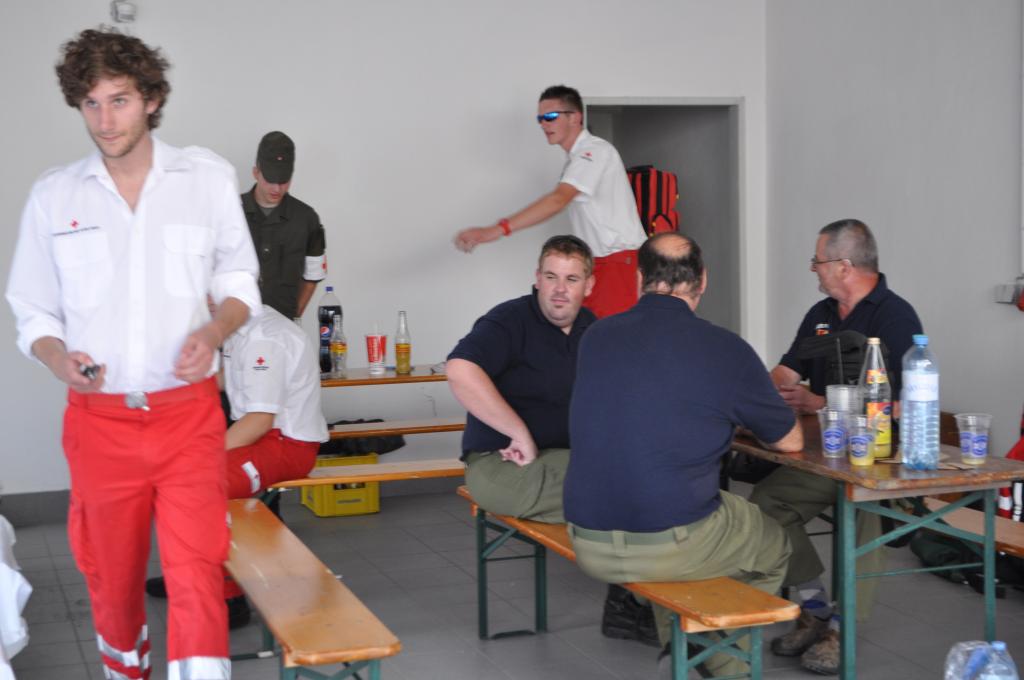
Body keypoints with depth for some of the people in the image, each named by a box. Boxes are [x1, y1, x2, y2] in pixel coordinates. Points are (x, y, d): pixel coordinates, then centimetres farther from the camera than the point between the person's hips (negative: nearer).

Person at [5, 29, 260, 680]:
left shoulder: (208, 178, 1)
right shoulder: (53, 197, 3)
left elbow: (239, 278, 11)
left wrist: (215, 331, -10)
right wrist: (58, 357, -12)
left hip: (188, 413, -1)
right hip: (99, 418, 2)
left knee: (197, 576, -12)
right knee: (112, 577, 15)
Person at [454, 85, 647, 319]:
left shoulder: (595, 151, -16)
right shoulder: (577, 157, 17)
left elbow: (559, 199, -30)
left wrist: (497, 229, -39)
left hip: (620, 260, -9)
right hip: (597, 262, 9)